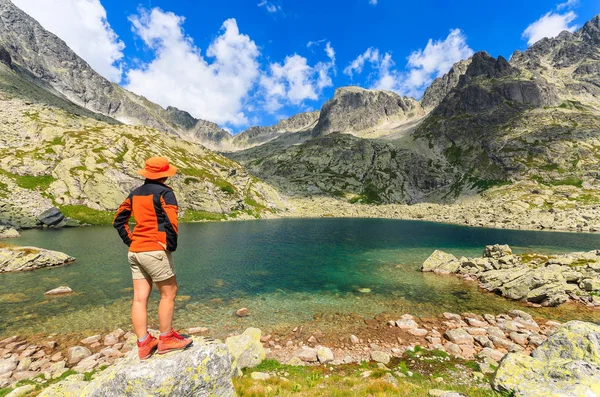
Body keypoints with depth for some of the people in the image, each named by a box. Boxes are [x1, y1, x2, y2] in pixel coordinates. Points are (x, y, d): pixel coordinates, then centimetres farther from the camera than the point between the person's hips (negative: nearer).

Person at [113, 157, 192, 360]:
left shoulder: (135, 193, 14)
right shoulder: (164, 192, -9)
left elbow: (118, 220, 17)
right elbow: (171, 221, -22)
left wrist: (130, 241, 15)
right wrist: (171, 245, -10)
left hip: (135, 251, 8)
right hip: (155, 251, -7)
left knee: (140, 298, 10)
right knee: (168, 293, 7)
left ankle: (143, 343, 20)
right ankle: (166, 339, 18)